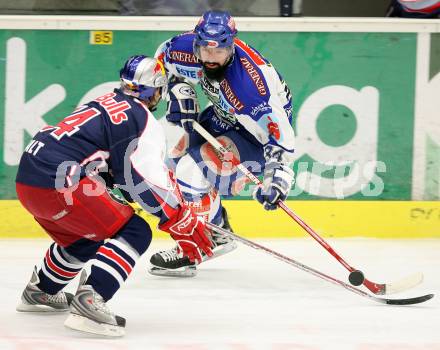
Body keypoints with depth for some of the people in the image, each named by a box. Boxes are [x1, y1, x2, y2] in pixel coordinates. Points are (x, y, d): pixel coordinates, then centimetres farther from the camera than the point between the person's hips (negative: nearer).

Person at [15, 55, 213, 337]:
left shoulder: (107, 103, 24)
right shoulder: (143, 120, -3)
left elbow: (120, 167, 31)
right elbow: (149, 182, -11)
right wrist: (186, 226, -5)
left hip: (27, 180, 9)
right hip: (58, 184, -9)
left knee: (86, 235, 31)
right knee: (134, 233, -6)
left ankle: (40, 292, 47)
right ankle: (89, 301, -21)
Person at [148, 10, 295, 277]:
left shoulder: (246, 81, -39)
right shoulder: (191, 47, -19)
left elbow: (276, 132, -37)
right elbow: (166, 56, 6)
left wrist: (277, 175, -45)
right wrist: (181, 97, -2)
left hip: (258, 130, -9)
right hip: (223, 115, 9)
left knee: (194, 168, -24)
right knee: (178, 158, 16)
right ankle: (218, 234, 29)